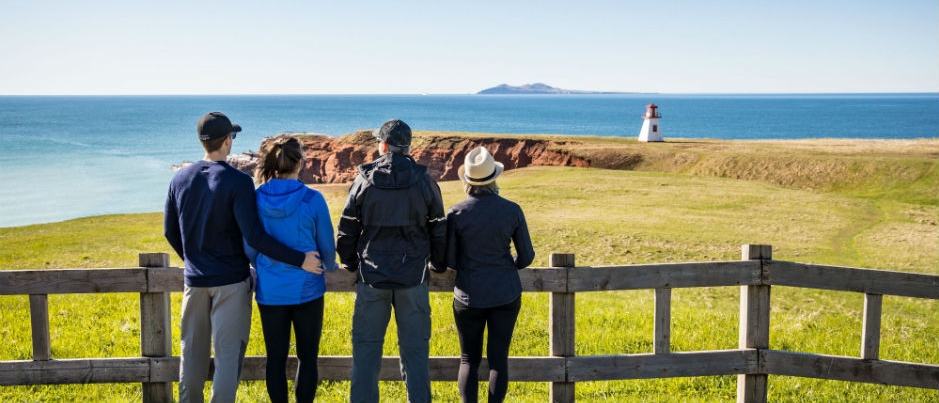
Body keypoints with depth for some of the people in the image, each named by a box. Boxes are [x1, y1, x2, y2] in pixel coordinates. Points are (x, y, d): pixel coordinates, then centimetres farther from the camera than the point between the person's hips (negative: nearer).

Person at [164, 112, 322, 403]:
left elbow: (170, 231, 11)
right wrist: (300, 260, -15)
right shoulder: (238, 182, -15)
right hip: (230, 281, -5)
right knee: (228, 354, 0)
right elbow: (255, 237, -20)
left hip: (194, 280, 5)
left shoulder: (180, 179, 2)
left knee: (193, 351, 15)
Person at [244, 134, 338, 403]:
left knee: (276, 357, 11)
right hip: (306, 289, -2)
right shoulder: (312, 200, -11)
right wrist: (330, 266, 20)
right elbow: (327, 246, -2)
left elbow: (249, 247, 5)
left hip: (270, 291, 2)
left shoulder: (256, 199, -4)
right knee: (307, 356, 9)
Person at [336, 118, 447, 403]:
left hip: (372, 276, 0)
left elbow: (347, 230, 3)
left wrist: (350, 263, 18)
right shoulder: (424, 181, 0)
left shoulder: (364, 180, -2)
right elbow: (438, 231, 5)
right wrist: (437, 265, 19)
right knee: (415, 349, 7)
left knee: (366, 347, 7)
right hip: (413, 278, 1)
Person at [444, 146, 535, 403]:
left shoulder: (457, 213, -9)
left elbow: (448, 261, -4)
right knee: (498, 358, 7)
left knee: (469, 359, 11)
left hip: (469, 295, 0)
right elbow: (526, 257, 0)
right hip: (506, 294, 1)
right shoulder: (512, 211, -7)